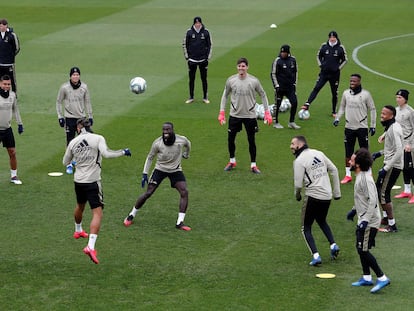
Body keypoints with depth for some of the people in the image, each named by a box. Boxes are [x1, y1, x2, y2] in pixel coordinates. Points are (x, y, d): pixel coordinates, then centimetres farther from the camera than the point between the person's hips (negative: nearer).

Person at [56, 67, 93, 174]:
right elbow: (59, 102, 2)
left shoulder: (84, 87, 0)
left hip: (82, 117, 3)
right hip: (70, 118, -3)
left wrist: (90, 116, 10)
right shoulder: (64, 87, -7)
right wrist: (60, 117, -3)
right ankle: (69, 164, 6)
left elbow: (87, 102, 10)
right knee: (70, 142, -1)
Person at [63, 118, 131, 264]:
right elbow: (106, 153, -25)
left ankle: (78, 231, 56)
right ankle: (90, 246, -26)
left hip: (78, 181, 5)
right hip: (92, 181, -5)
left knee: (80, 206, 31)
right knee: (97, 213, -9)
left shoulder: (73, 142, 4)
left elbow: (65, 162, 13)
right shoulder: (98, 139, -9)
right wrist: (123, 152, -12)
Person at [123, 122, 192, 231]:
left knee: (184, 192, -18)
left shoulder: (181, 140, -18)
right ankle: (131, 216, 14)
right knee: (148, 193, -6)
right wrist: (145, 174, -8)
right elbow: (150, 157, -5)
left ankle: (180, 222, -15)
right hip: (160, 169, -1)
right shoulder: (157, 143, -20)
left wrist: (186, 154, 25)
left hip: (175, 170, 1)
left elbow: (188, 144, 9)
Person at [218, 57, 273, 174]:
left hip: (250, 115, -1)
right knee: (230, 139, 7)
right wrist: (222, 112, 3)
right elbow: (225, 95, 8)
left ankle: (253, 165, 16)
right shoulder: (231, 80, -5)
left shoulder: (254, 81, -9)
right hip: (235, 115, 1)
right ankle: (232, 161, 28)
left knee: (251, 141, 3)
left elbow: (263, 95, 3)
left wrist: (267, 112, -1)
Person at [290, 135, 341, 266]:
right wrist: (336, 191, 16)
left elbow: (298, 184, -15)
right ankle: (333, 245, 16)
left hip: (312, 196, -6)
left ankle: (315, 255, -4)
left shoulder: (299, 161, -11)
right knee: (322, 221, 31)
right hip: (327, 196, 6)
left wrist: (297, 195, 7)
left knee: (306, 228, 8)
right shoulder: (319, 153, 8)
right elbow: (334, 170, 10)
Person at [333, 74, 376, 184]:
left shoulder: (365, 94, -6)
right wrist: (337, 118, 4)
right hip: (349, 127, 4)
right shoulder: (346, 93, 5)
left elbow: (372, 109, 0)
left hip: (362, 127, -4)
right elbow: (342, 107, 18)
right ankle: (348, 175, 16)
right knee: (348, 152, 8)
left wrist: (372, 125, -1)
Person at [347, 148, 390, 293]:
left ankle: (382, 278, -4)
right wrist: (354, 210, 27)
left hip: (369, 221, -10)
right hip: (363, 219, 10)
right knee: (360, 248, 17)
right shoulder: (360, 176, 9)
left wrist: (365, 220, -32)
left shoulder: (366, 179, -23)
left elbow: (372, 201, -29)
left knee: (363, 250, -8)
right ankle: (366, 277, 27)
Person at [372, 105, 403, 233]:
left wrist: (386, 169, -29)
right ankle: (385, 217, 36)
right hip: (390, 164, 10)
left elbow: (399, 151, -29)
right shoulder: (391, 127, 9)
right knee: (379, 189, 21)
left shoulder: (393, 130, -21)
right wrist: (380, 153, 16)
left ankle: (392, 225, -2)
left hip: (393, 166, -10)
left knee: (384, 194, -7)